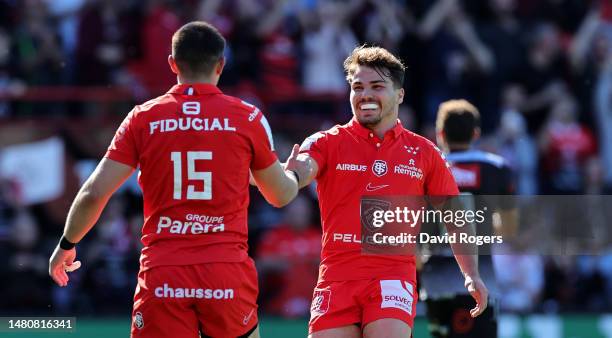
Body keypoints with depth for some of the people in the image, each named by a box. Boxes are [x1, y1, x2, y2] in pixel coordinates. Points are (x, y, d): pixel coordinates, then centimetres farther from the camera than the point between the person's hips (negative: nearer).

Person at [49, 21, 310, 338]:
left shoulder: (143, 118, 3)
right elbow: (280, 196, 17)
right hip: (228, 273, 0)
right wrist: (294, 174, 41)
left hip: (161, 277, 0)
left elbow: (94, 193, 1)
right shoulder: (248, 118, 4)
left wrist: (66, 245, 19)